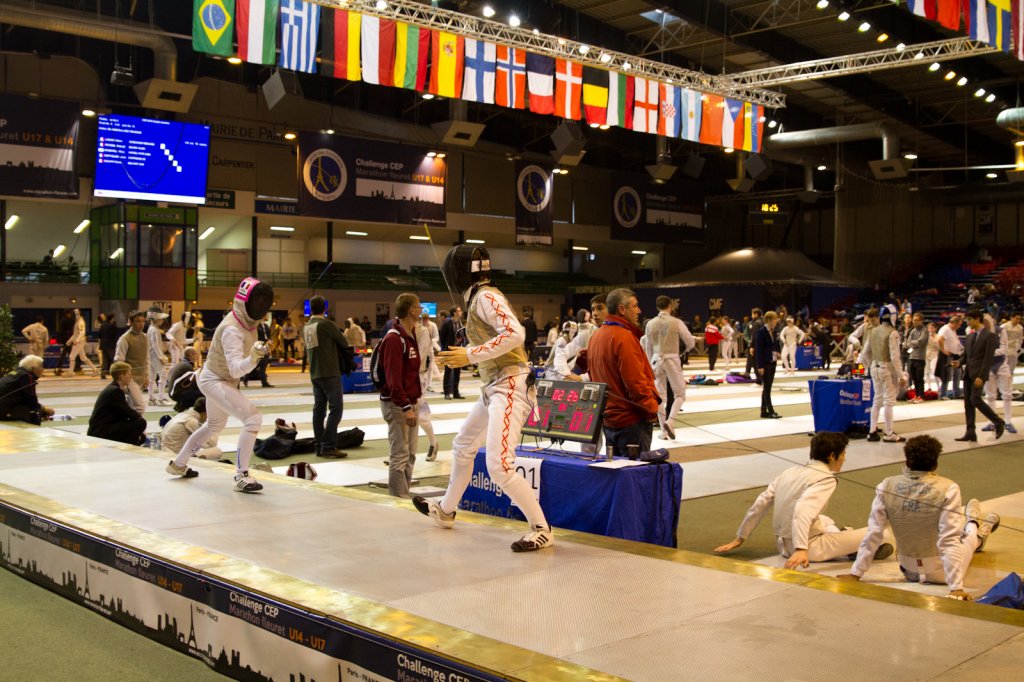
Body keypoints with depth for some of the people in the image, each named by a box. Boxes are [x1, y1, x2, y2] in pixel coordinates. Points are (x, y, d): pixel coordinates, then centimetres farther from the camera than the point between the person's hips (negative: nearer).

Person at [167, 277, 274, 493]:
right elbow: (236, 369, -39)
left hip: (223, 380, 10)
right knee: (253, 419, -23)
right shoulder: (232, 329, -30)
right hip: (215, 381, -10)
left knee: (214, 426, 28)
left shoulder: (247, 321, -3)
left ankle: (178, 464, 44)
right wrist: (253, 358, -55)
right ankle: (241, 476, -20)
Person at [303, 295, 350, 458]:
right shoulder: (327, 324, -12)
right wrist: (337, 338, 17)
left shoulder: (306, 327, 9)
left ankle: (319, 445, 11)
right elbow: (345, 343, -4)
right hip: (330, 373, -7)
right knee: (336, 408, -4)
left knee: (319, 409, 9)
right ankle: (328, 446, -9)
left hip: (315, 374, 7)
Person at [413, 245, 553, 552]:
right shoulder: (480, 297, 14)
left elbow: (515, 333, -27)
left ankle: (541, 530, -8)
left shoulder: (485, 296, -14)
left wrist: (471, 355, -23)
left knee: (499, 468, -18)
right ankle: (446, 510, 43)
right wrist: (460, 355, 18)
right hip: (497, 388, 11)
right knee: (463, 447, 25)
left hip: (510, 388, -11)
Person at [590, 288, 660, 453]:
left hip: (608, 419, 9)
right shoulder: (624, 337, -17)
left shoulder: (596, 336, 10)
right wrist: (652, 408, -10)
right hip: (631, 420, -9)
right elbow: (635, 381, -21)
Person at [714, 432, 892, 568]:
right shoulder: (826, 479, -14)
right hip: (809, 547, -8)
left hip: (783, 543, 8)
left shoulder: (791, 471, 7)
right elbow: (803, 511, -31)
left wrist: (740, 538, 13)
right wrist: (801, 549, -39)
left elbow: (760, 504, 7)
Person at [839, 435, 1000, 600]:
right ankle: (974, 526, 62)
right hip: (941, 573, -3)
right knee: (970, 531, 29)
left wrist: (855, 573, -5)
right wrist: (956, 587, -24)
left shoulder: (886, 486, -17)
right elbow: (949, 541, -28)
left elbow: (873, 535, -12)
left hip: (909, 572, 3)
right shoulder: (947, 489, -25)